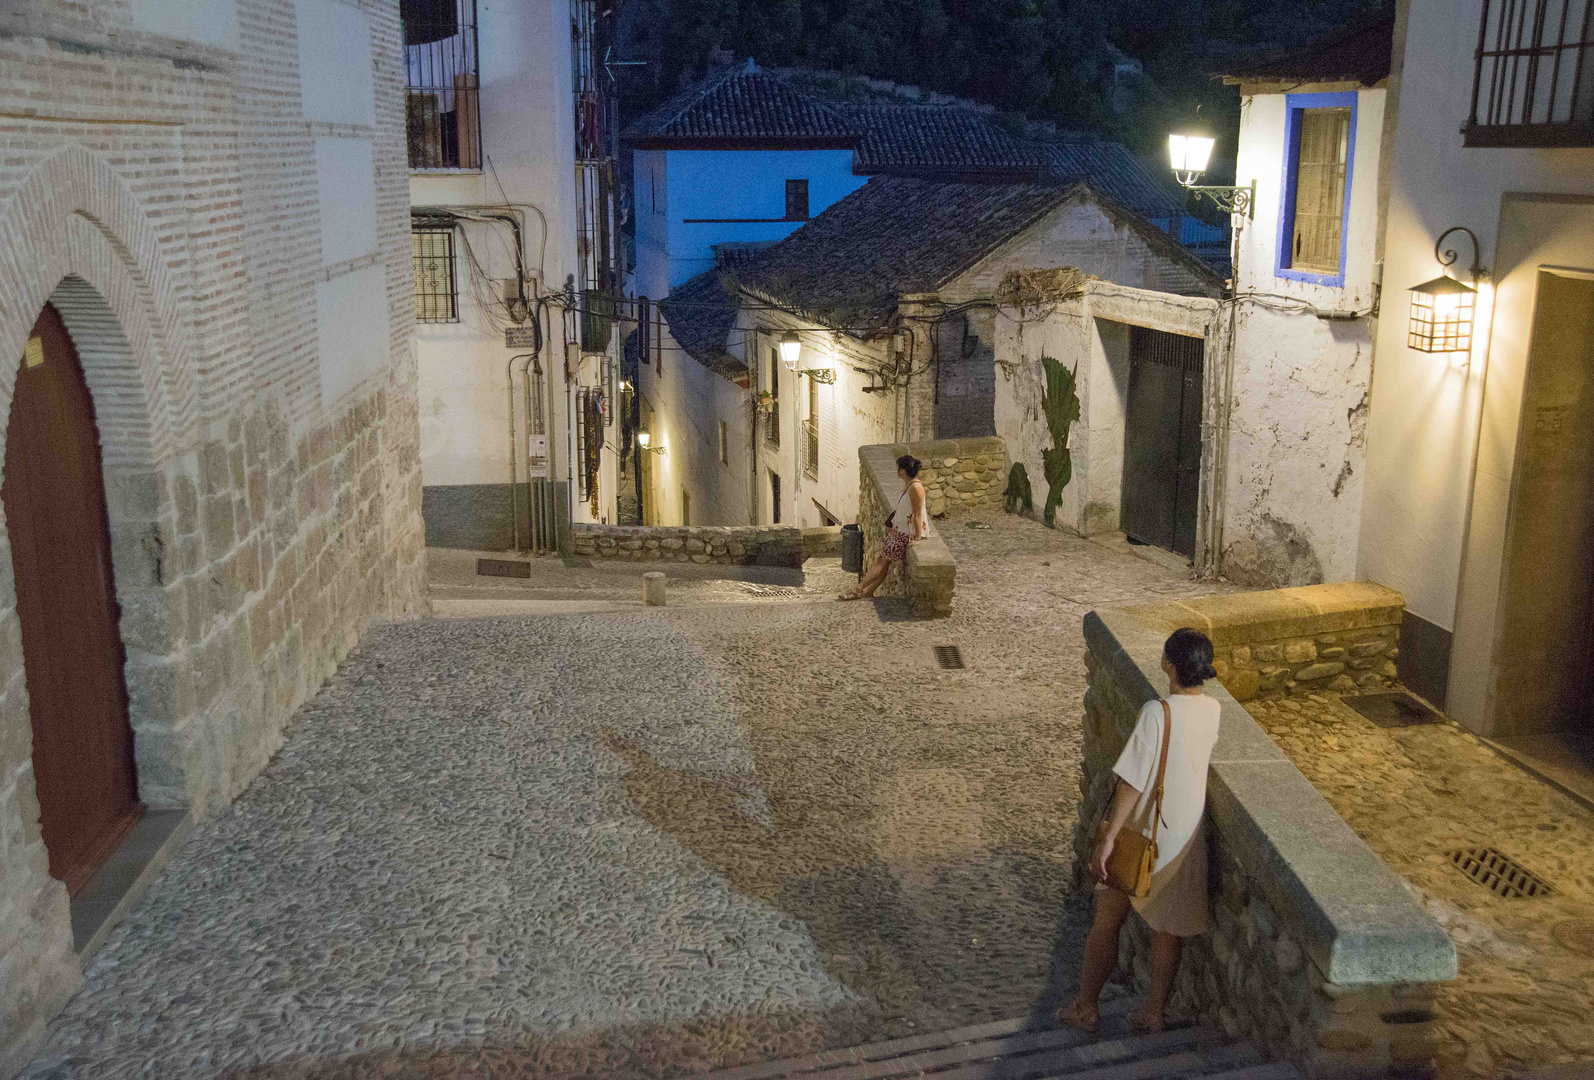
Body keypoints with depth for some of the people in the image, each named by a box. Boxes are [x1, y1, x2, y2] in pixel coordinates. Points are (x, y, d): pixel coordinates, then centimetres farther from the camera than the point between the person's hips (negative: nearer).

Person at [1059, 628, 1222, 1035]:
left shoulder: (1156, 713, -24)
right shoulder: (1213, 709, -5)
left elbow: (1132, 781, -24)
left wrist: (1108, 838, -21)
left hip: (1142, 833, -5)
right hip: (1186, 838, 5)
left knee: (1106, 924, 12)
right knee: (1168, 926, 19)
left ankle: (1085, 1008, 24)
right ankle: (1154, 1011, 29)